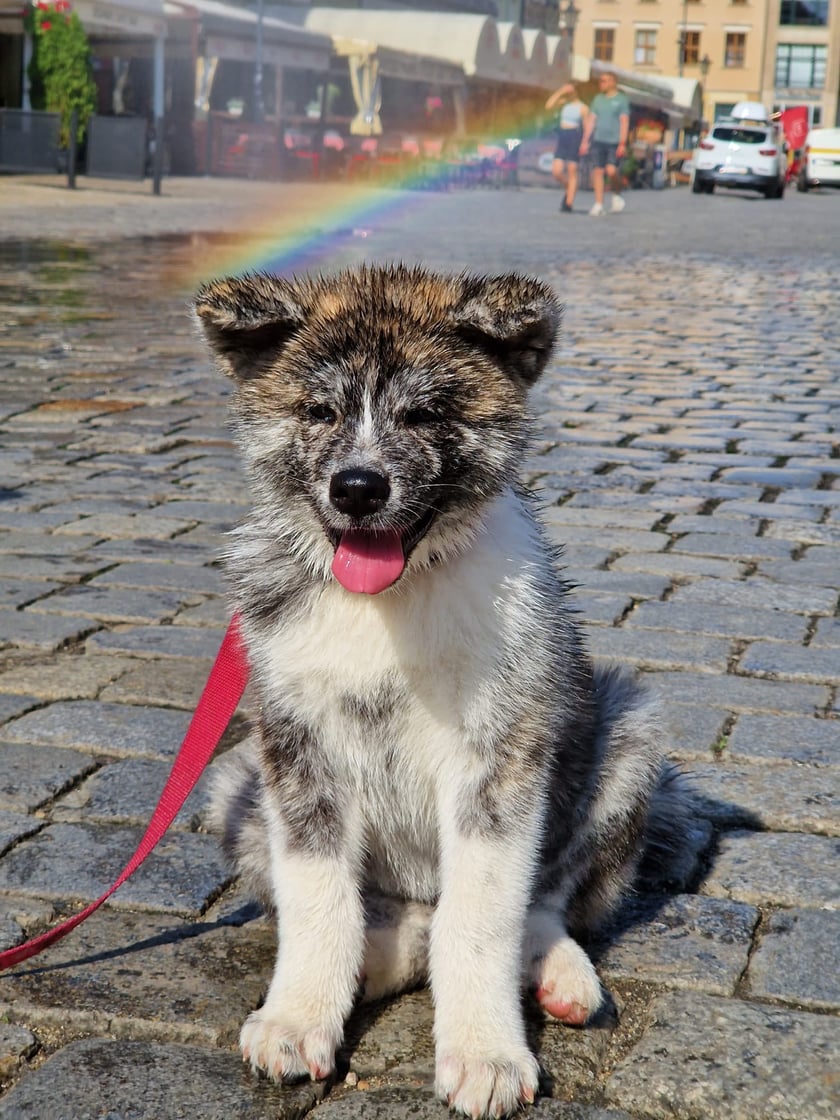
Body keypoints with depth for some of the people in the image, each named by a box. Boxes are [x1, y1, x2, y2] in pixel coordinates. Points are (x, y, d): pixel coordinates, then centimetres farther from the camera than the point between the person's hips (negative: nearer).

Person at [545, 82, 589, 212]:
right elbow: (549, 105, -5)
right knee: (556, 171, -4)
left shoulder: (582, 107, -1)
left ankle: (569, 204, -3)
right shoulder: (564, 103, 11)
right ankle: (570, 190, 23)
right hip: (562, 139, 5)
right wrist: (559, 92, -6)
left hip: (575, 139, -5)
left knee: (572, 172, -4)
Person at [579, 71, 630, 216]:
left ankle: (617, 196, 10)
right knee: (597, 171, 1)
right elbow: (591, 120, 14)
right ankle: (598, 204, 5)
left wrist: (622, 144, -13)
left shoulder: (621, 100, 0)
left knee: (611, 171, -16)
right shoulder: (598, 99, 13)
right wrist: (585, 140, 9)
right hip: (598, 141, 4)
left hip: (614, 142, -4)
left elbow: (624, 122, -5)